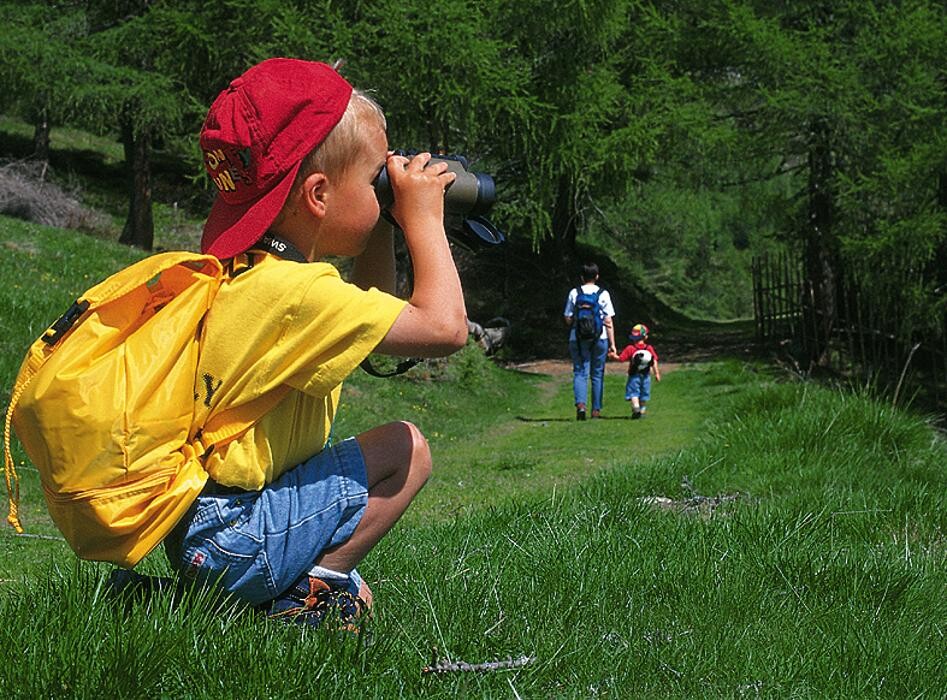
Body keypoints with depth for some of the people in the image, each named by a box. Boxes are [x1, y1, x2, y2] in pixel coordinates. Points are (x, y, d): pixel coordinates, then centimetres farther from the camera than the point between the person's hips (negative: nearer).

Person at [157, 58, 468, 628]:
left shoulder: (237, 271, 10)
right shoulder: (293, 291, -21)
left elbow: (373, 316, 27)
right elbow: (444, 326, -21)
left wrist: (382, 225, 17)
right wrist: (423, 218, -7)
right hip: (229, 540, -10)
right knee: (407, 450, -2)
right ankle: (314, 590, -5)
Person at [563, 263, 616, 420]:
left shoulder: (574, 293, 0)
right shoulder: (603, 294, -1)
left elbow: (568, 319, 0)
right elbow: (608, 322, -2)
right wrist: (612, 343, 2)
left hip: (578, 338, 0)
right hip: (600, 337, 0)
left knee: (580, 372, 0)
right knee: (597, 374, 10)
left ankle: (580, 404, -22)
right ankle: (596, 410, 13)